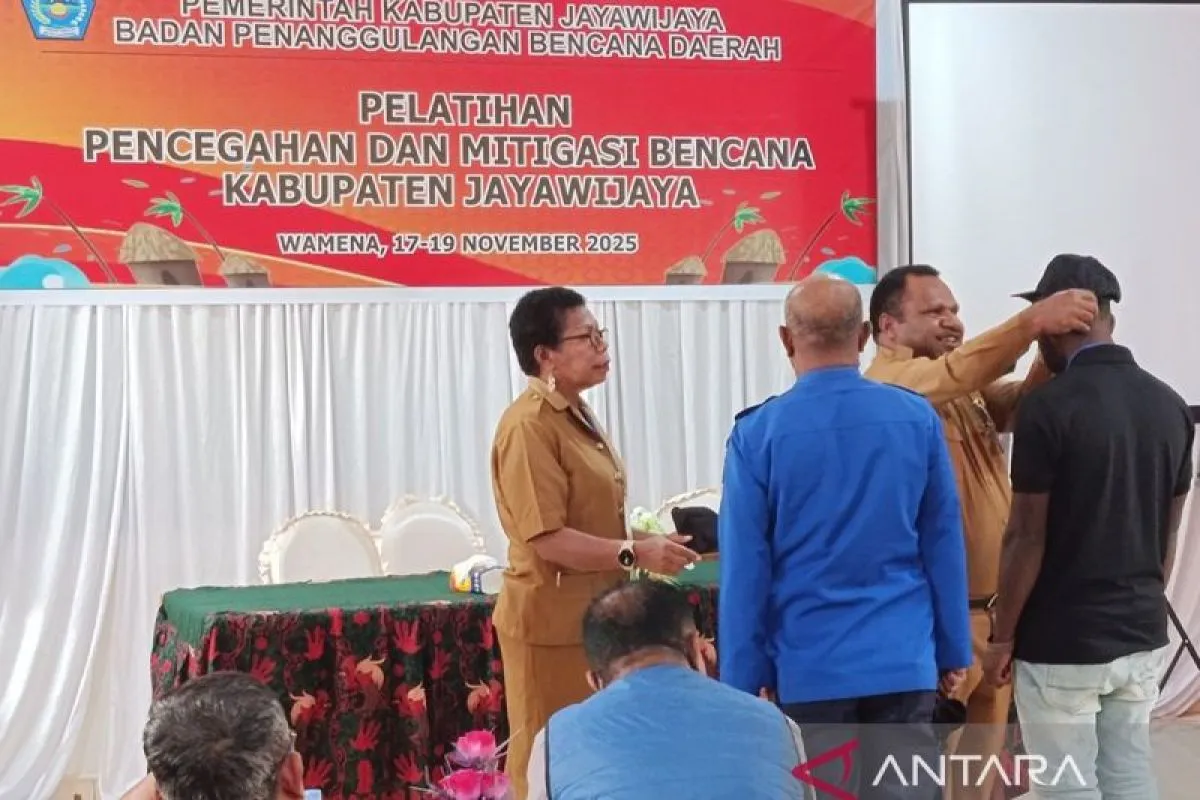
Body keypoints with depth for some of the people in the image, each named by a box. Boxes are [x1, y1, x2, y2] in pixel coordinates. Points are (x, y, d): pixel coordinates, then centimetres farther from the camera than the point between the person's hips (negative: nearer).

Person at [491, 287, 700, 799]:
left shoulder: (576, 415, 12)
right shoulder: (529, 426, -18)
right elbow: (548, 539, -24)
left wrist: (648, 541, 7)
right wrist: (636, 554, -22)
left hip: (593, 615, 9)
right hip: (551, 620, -9)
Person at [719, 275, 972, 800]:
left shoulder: (758, 433, -8)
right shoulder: (918, 419, -2)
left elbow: (744, 568, -6)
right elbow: (944, 544, 3)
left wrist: (740, 679, 0)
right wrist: (953, 650, 12)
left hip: (807, 666, -1)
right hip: (903, 659, 2)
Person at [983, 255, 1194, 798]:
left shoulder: (1050, 406, -16)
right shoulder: (1171, 406, 4)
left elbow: (1028, 538, -14)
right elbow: (1168, 534, 11)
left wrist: (1003, 636, -4)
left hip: (1061, 641, -6)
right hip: (1142, 635, 6)